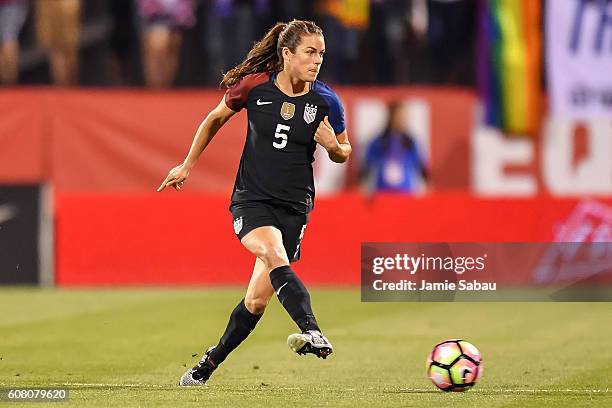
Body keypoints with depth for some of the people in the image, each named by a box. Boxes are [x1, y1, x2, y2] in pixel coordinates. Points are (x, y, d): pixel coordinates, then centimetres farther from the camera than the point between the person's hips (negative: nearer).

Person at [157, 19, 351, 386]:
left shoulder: (326, 102, -4)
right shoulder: (254, 86, -6)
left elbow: (344, 153, 11)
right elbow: (215, 119, 12)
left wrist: (333, 146, -13)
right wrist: (188, 166, 16)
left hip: (294, 207, 2)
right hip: (251, 200, -1)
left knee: (258, 299, -1)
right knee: (275, 255, -32)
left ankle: (208, 365, 20)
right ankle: (313, 333, -50)